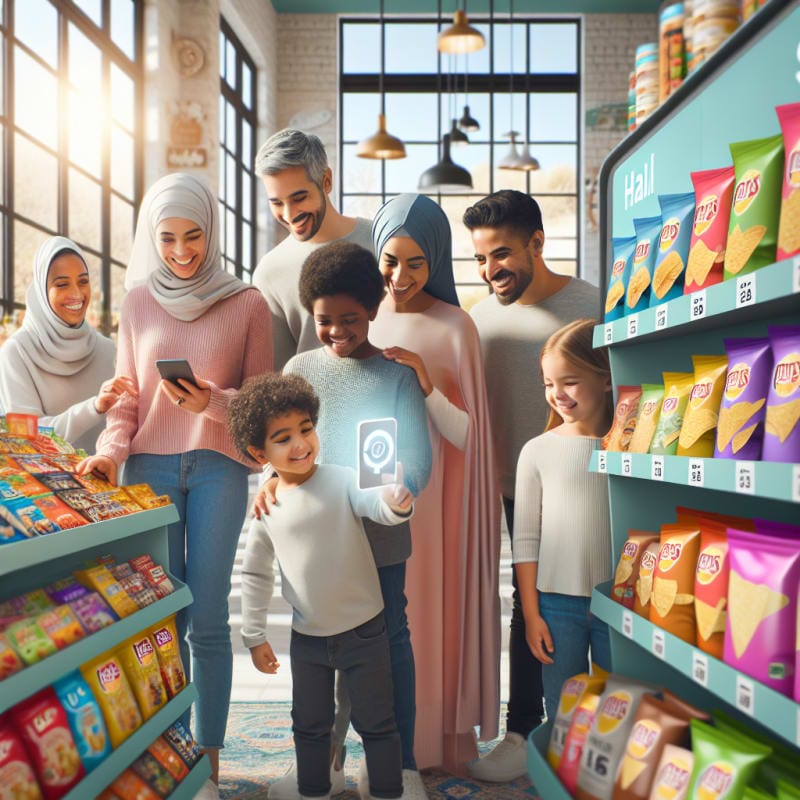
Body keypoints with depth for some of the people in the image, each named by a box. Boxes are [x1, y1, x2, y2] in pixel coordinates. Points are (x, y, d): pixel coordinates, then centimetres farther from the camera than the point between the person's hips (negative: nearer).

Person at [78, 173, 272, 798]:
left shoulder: (247, 304, 3)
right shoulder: (138, 303, 10)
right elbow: (127, 397, 10)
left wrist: (212, 402, -15)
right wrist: (110, 451, -7)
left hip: (217, 465, -2)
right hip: (150, 465, 2)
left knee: (208, 620, -1)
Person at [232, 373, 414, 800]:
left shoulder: (342, 480, -16)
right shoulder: (267, 507, -6)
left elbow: (377, 504, -35)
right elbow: (255, 574, 5)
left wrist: (395, 501, -58)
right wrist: (254, 636, 6)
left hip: (364, 631, -3)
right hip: (307, 638, 3)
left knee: (376, 723, 11)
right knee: (310, 725, 20)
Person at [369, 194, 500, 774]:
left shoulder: (455, 327, -8)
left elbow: (466, 434, -9)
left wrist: (427, 386, -23)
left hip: (430, 499, -4)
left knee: (429, 615, 4)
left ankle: (440, 739, 23)